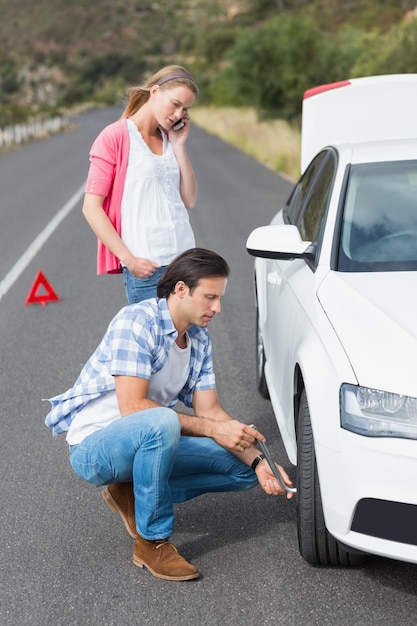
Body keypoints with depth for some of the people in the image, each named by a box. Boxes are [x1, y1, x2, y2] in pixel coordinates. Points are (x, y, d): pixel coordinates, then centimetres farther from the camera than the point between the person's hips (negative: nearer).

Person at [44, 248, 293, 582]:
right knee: (161, 422, -40)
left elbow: (209, 410, 3)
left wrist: (257, 461, -12)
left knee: (244, 469, -2)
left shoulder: (200, 339, 5)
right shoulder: (137, 321, -21)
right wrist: (214, 430, -29)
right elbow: (132, 407, -28)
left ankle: (134, 494, 7)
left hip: (150, 441, 8)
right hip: (93, 446, -8)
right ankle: (153, 542, -22)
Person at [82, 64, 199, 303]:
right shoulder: (115, 137, -4)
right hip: (146, 267, -6)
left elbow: (189, 201, 8)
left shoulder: (170, 139, 14)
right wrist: (129, 260, -14)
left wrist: (179, 145, 3)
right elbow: (91, 207, -8)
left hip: (185, 261, 6)